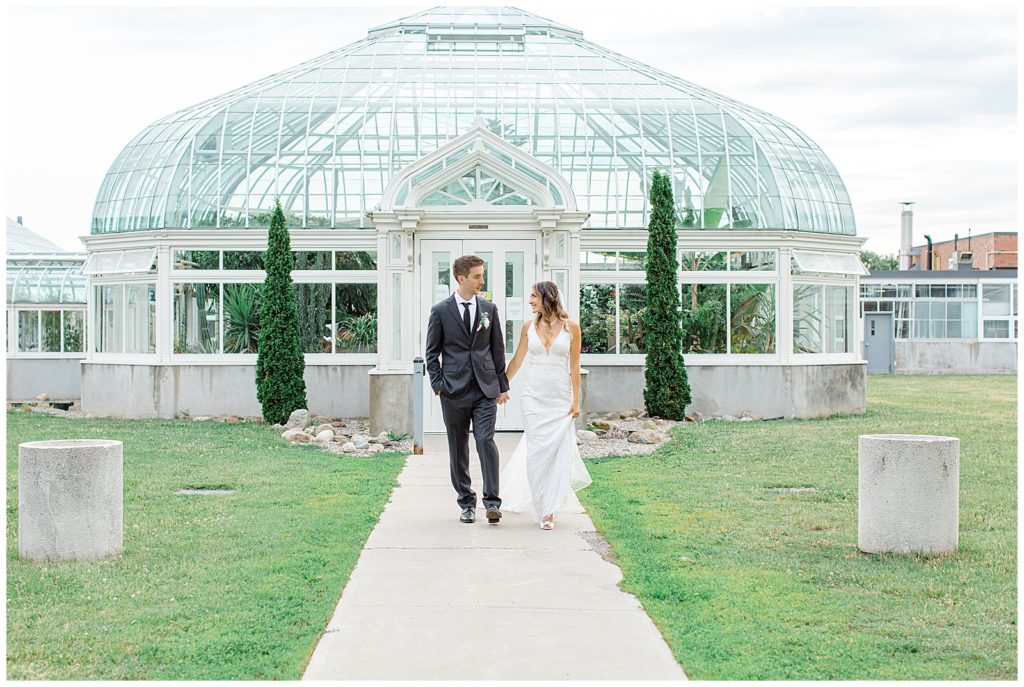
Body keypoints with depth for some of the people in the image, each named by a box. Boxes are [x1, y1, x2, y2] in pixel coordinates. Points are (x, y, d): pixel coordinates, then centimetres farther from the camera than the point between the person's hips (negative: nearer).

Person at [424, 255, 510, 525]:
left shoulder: (489, 309, 8)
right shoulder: (440, 311, 1)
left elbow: (498, 349, 11)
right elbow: (432, 352, 5)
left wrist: (503, 385, 8)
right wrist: (438, 384, -4)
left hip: (485, 389, 1)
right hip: (454, 391, -1)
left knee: (486, 441, -11)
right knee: (458, 449, 5)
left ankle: (492, 501, -10)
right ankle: (466, 502, 15)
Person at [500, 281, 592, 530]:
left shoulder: (571, 327, -1)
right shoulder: (529, 326, 4)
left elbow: (574, 366, 0)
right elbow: (517, 360, 14)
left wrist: (576, 400, -4)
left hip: (560, 397, -1)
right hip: (534, 396, 1)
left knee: (559, 451, -4)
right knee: (536, 452, -2)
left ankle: (549, 509, 6)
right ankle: (544, 509, 8)